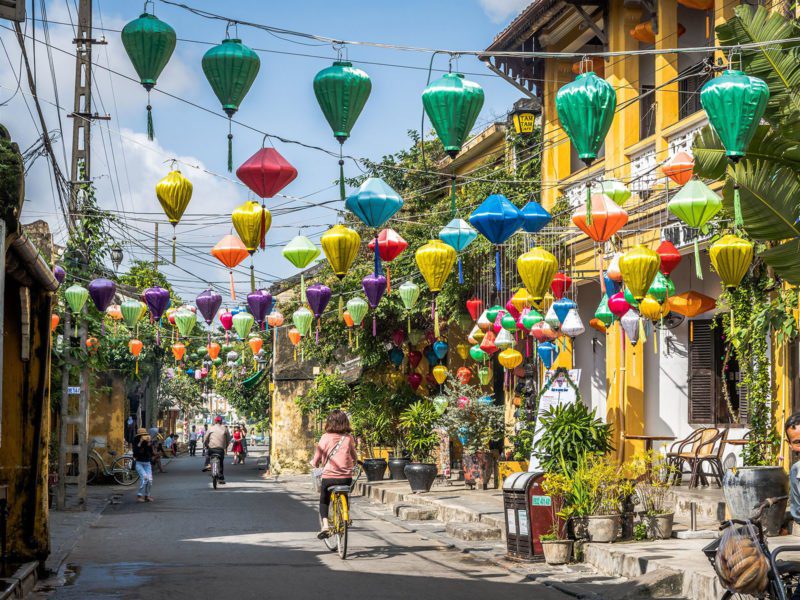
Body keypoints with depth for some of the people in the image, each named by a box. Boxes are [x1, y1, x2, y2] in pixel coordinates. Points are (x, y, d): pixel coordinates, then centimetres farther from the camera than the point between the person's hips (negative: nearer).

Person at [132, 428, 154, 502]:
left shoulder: (148, 443, 2)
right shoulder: (136, 442, -3)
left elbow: (151, 453, -11)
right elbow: (135, 452, -21)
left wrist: (149, 443, -18)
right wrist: (140, 443, -23)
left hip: (147, 463, 3)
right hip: (139, 463, -3)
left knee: (150, 480, -12)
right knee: (144, 477, -25)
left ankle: (147, 495, 9)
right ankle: (139, 495, -17)